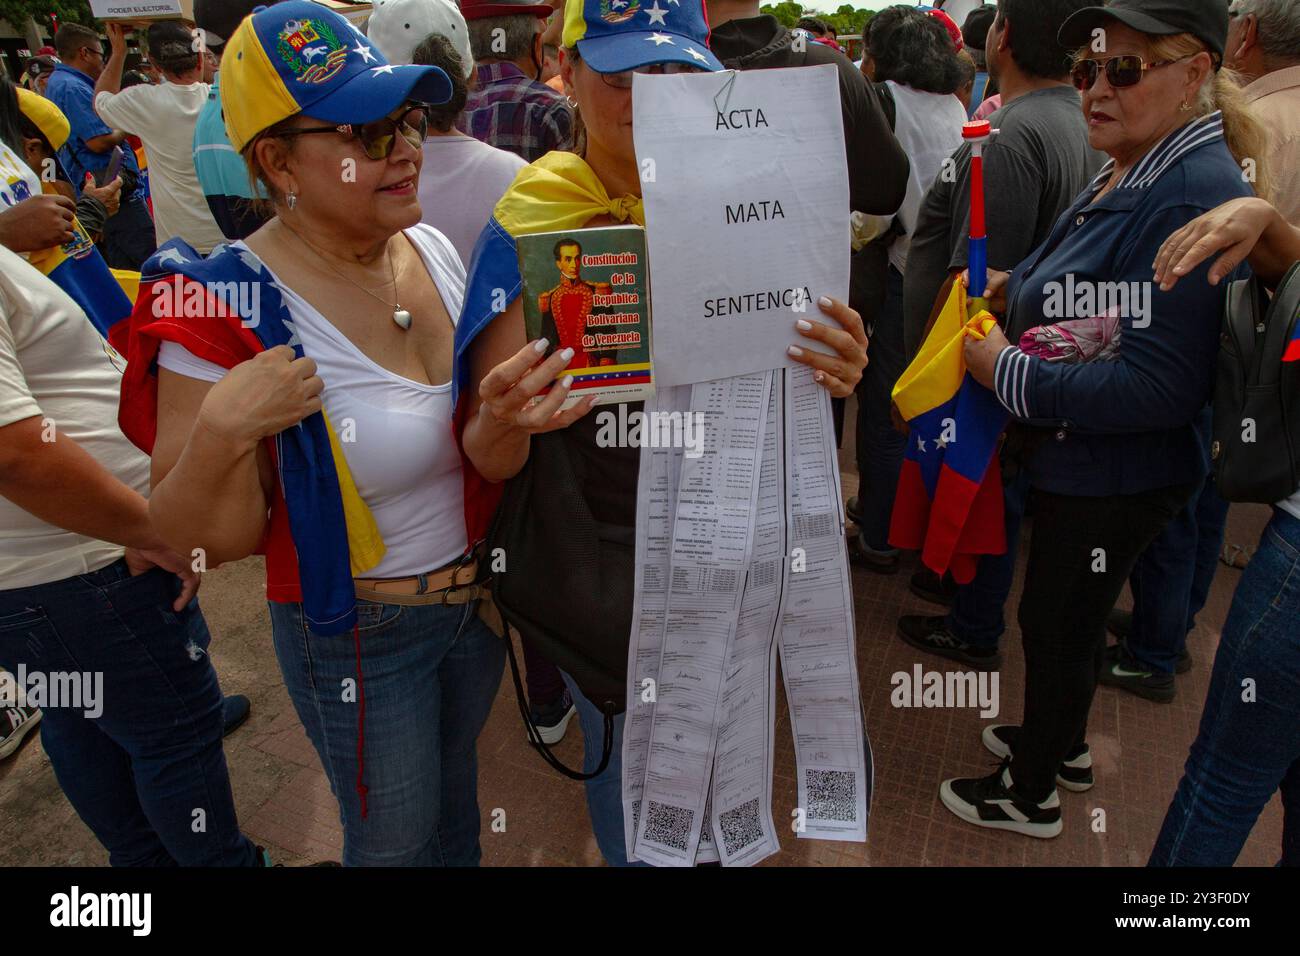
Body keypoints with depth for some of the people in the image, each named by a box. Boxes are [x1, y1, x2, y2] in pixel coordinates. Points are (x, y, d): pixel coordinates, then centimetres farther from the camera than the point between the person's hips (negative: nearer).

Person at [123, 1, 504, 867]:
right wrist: (220, 435, -35)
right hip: (358, 640, -5)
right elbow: (201, 543, -18)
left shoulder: (435, 247, -6)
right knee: (397, 839, 18)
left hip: (479, 598, 5)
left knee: (456, 790, 29)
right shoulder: (229, 310, -23)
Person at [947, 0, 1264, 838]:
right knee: (1070, 613, 25)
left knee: (1057, 621, 9)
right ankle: (1061, 737, 50)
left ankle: (1032, 794, 33)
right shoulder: (1129, 173, 4)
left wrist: (1010, 374, -24)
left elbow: (1160, 387, -31)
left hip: (1116, 478, -9)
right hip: (1074, 460, 9)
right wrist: (1012, 289, 1)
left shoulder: (1193, 200, -26)